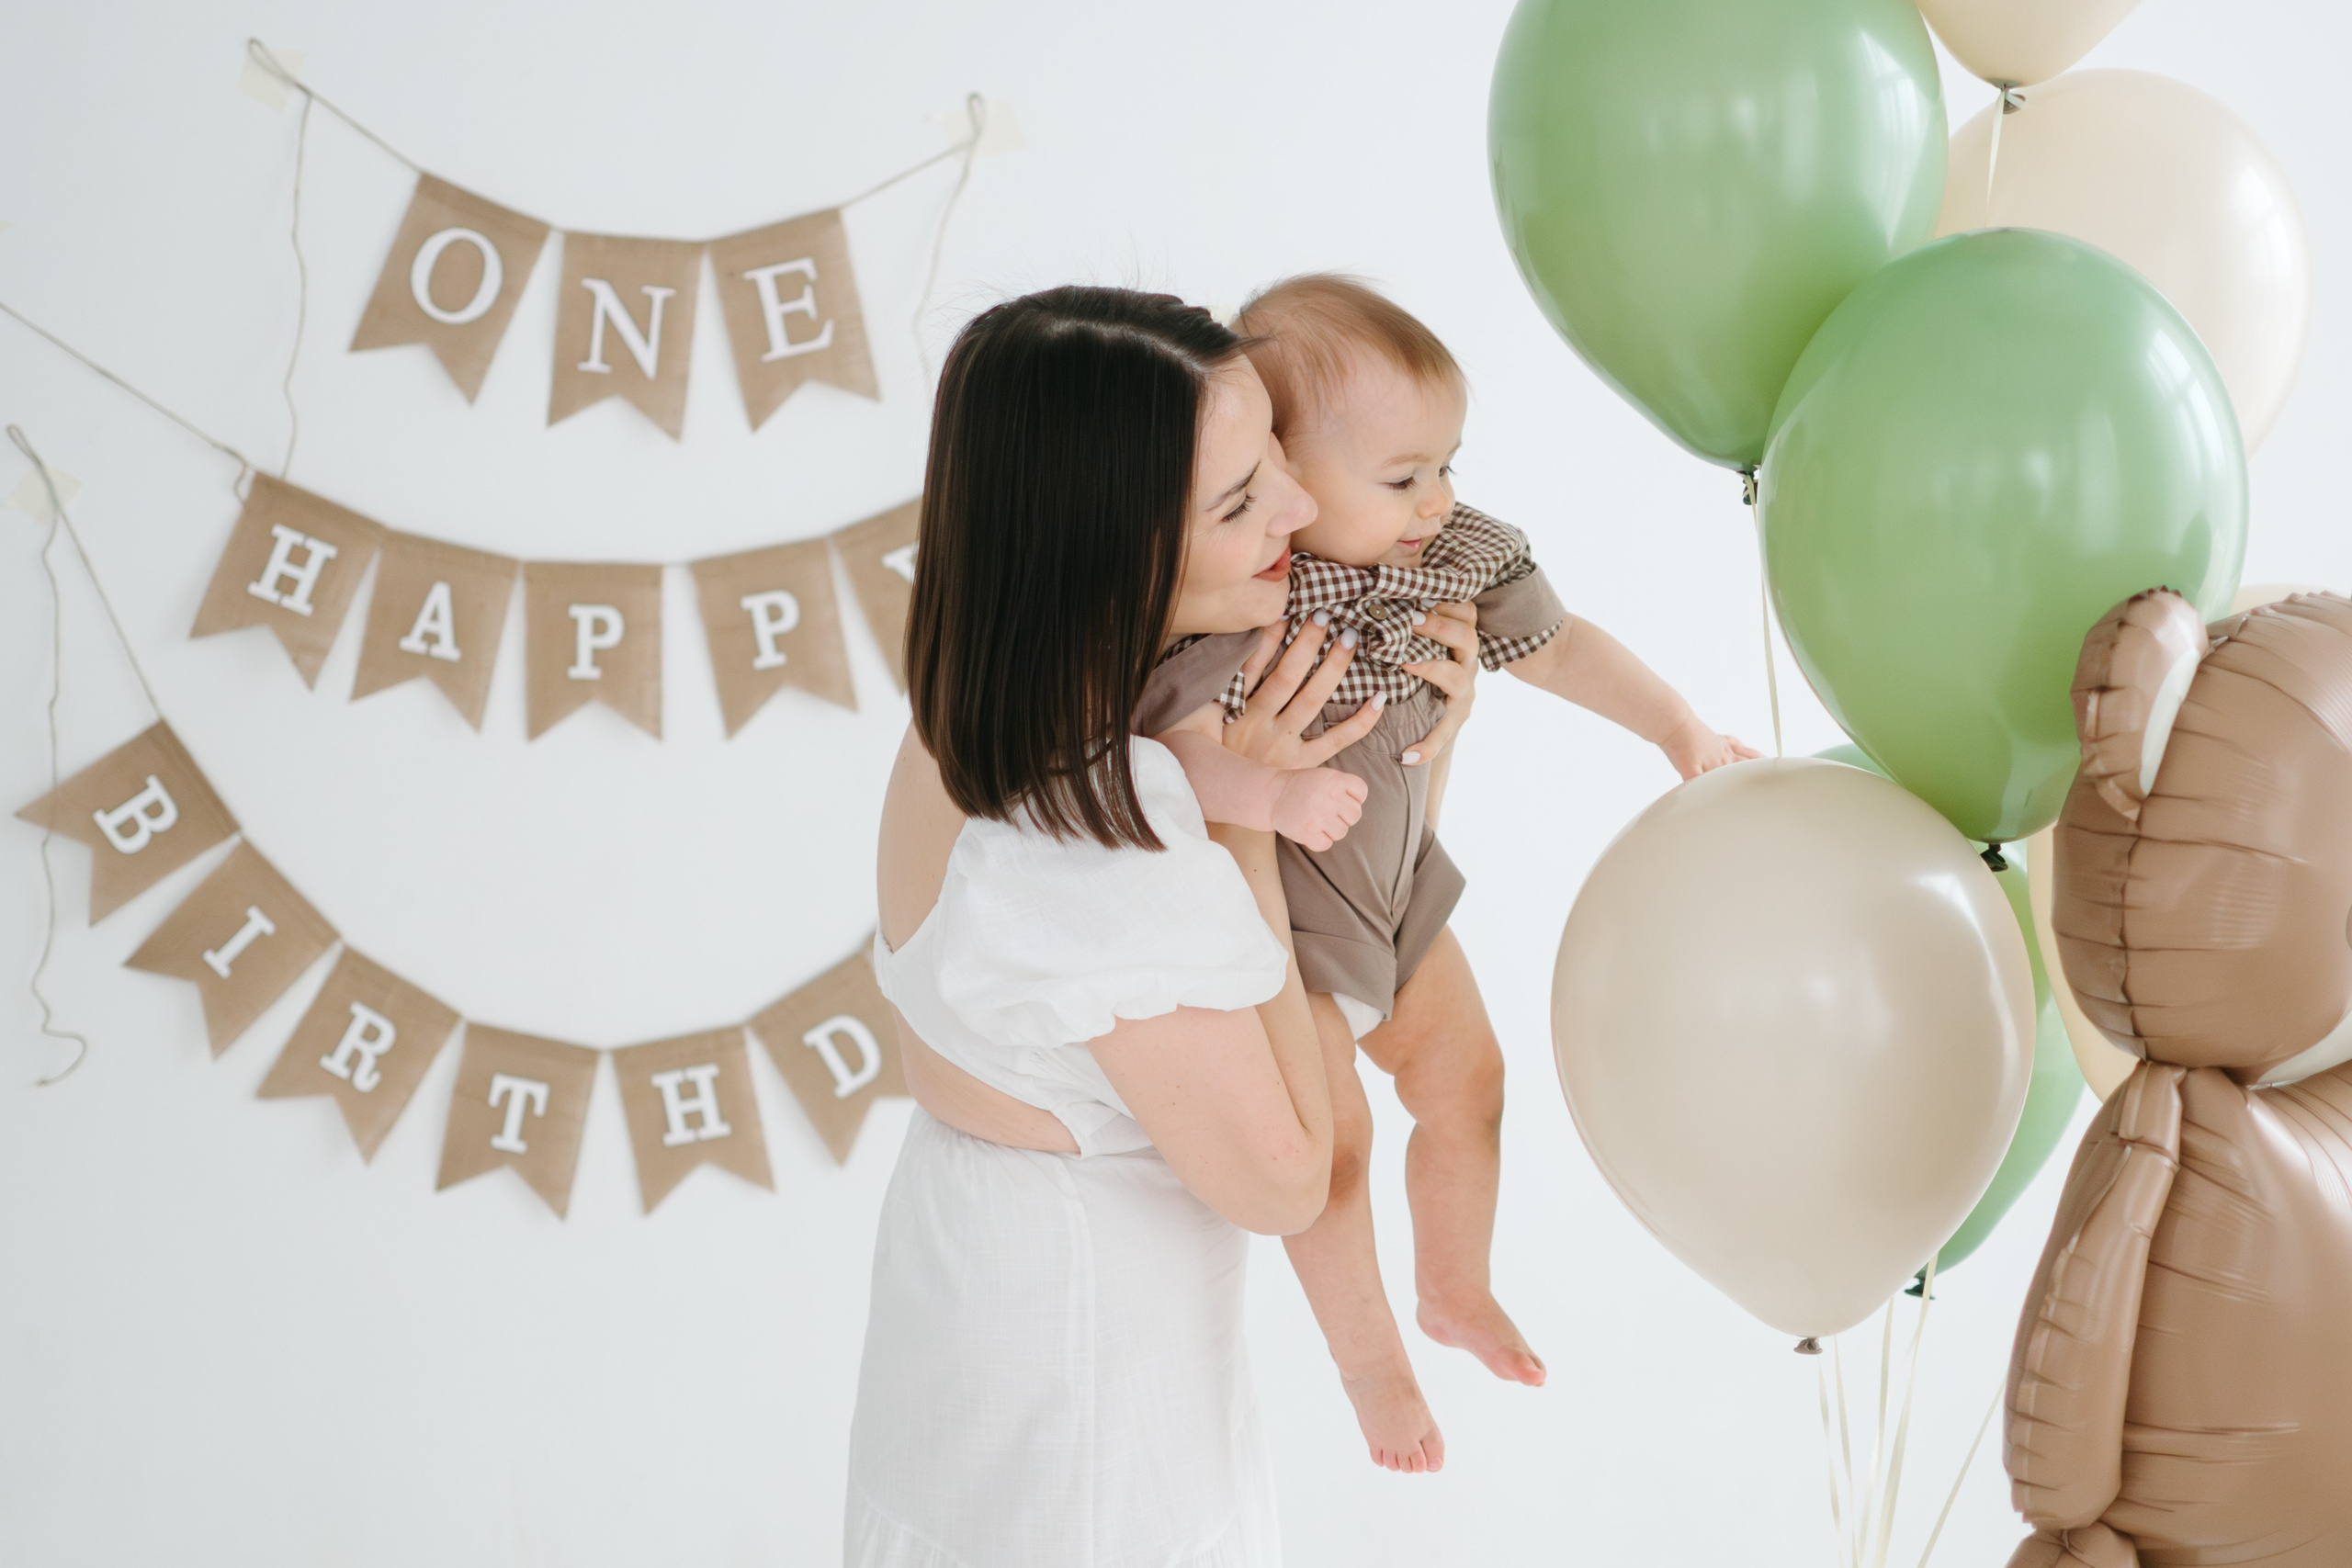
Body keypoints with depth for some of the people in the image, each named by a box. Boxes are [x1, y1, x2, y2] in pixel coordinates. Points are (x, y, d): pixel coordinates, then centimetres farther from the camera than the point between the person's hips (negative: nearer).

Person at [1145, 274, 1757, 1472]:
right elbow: (1173, 743, -41)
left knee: (1465, 1077, 20)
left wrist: (1680, 730, 2)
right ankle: (1368, 1358, 31)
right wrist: (1263, 790, -57)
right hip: (1272, 913, -7)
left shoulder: (1452, 554, -12)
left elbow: (1553, 645, 2)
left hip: (1395, 881, 7)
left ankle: (1456, 1293, 48)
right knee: (1331, 1137, 4)